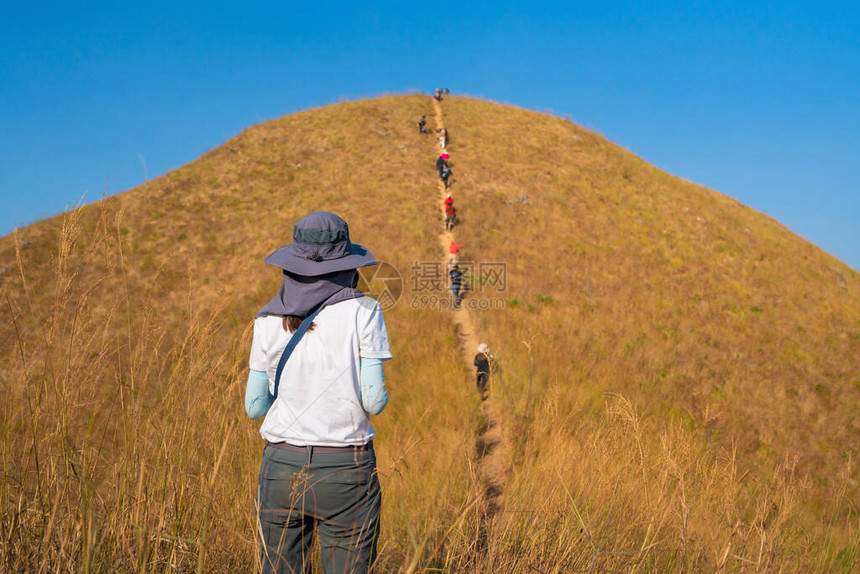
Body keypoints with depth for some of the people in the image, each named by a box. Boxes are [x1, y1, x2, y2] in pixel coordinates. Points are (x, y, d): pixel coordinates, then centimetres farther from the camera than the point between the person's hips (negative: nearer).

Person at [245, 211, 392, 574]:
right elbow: (373, 401, -10)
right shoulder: (362, 312, -7)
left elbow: (255, 405, 5)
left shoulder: (268, 320, 1)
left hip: (281, 466, 3)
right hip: (346, 468, -2)